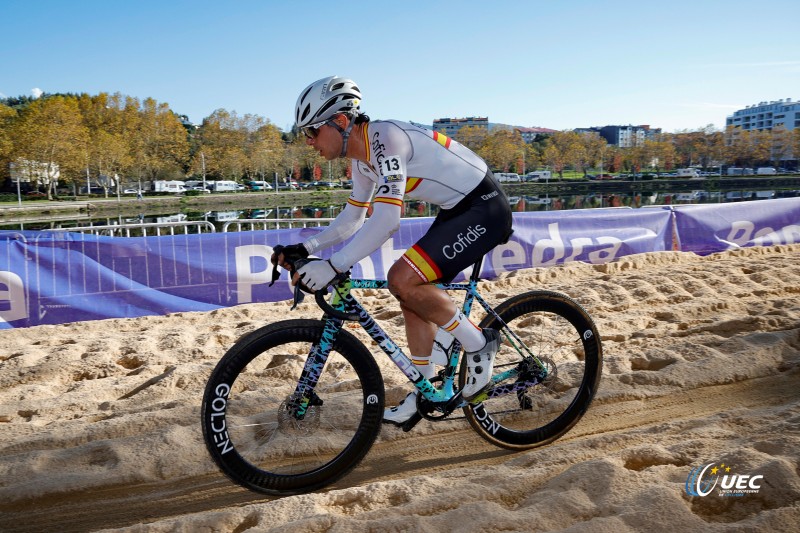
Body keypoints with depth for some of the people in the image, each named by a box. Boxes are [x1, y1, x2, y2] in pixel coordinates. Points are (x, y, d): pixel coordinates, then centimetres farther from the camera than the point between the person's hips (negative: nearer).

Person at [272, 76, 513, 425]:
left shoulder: (385, 137, -22)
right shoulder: (362, 158, 7)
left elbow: (386, 220, -32)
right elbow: (352, 220, 15)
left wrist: (333, 266, -34)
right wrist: (306, 248, 3)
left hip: (484, 207, -10)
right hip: (457, 210, 10)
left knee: (403, 280, -21)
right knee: (413, 294, 7)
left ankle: (478, 343, -3)